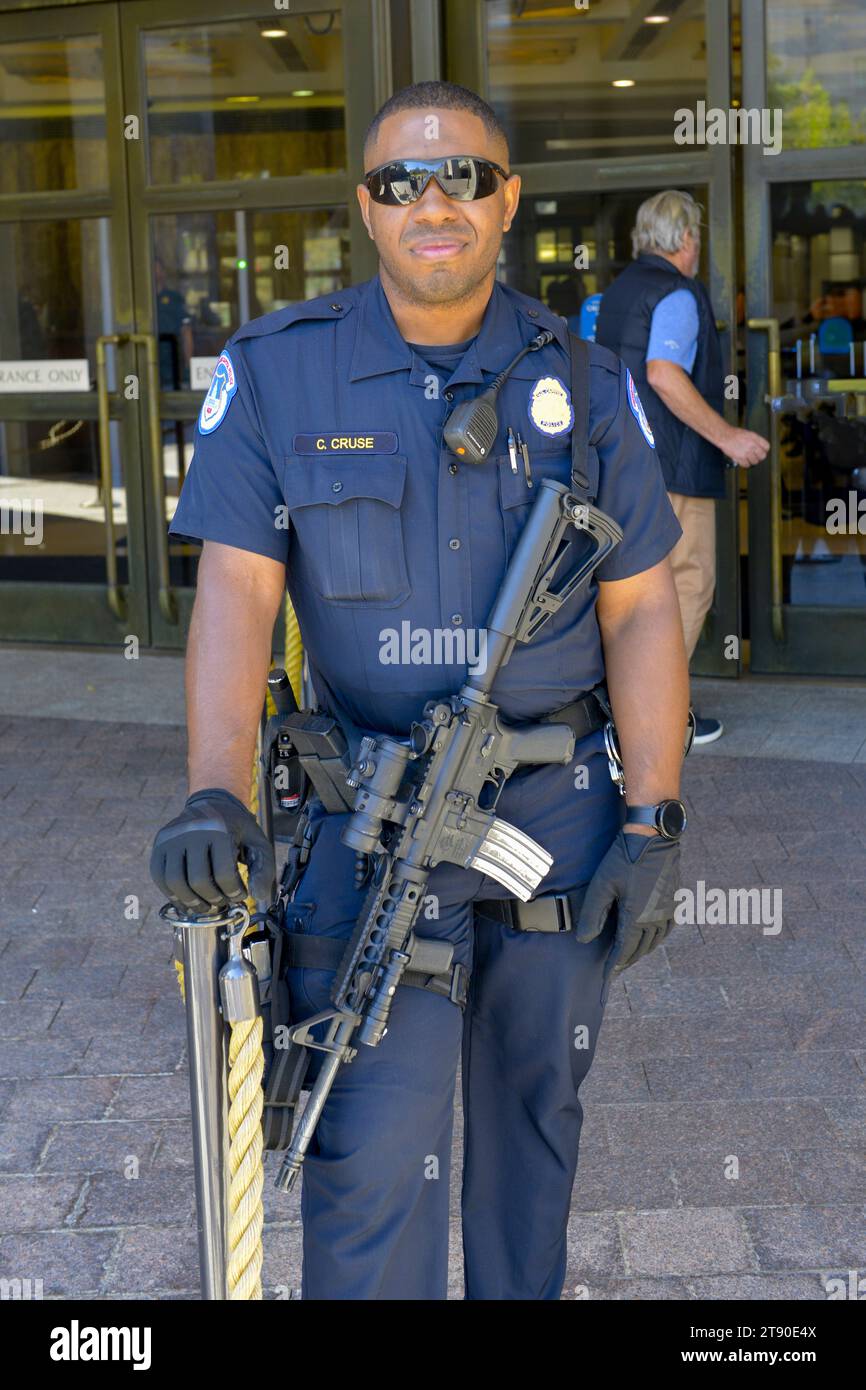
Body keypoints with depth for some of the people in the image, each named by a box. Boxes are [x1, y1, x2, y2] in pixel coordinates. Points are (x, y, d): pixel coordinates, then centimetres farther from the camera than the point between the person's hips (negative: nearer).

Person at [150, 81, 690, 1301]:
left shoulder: (585, 384, 2)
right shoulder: (275, 373, -3)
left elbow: (641, 611, 3)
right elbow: (236, 591, -10)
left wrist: (653, 822, -3)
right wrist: (215, 793, -25)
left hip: (561, 806, 2)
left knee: (535, 1108, 16)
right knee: (376, 1146, -6)